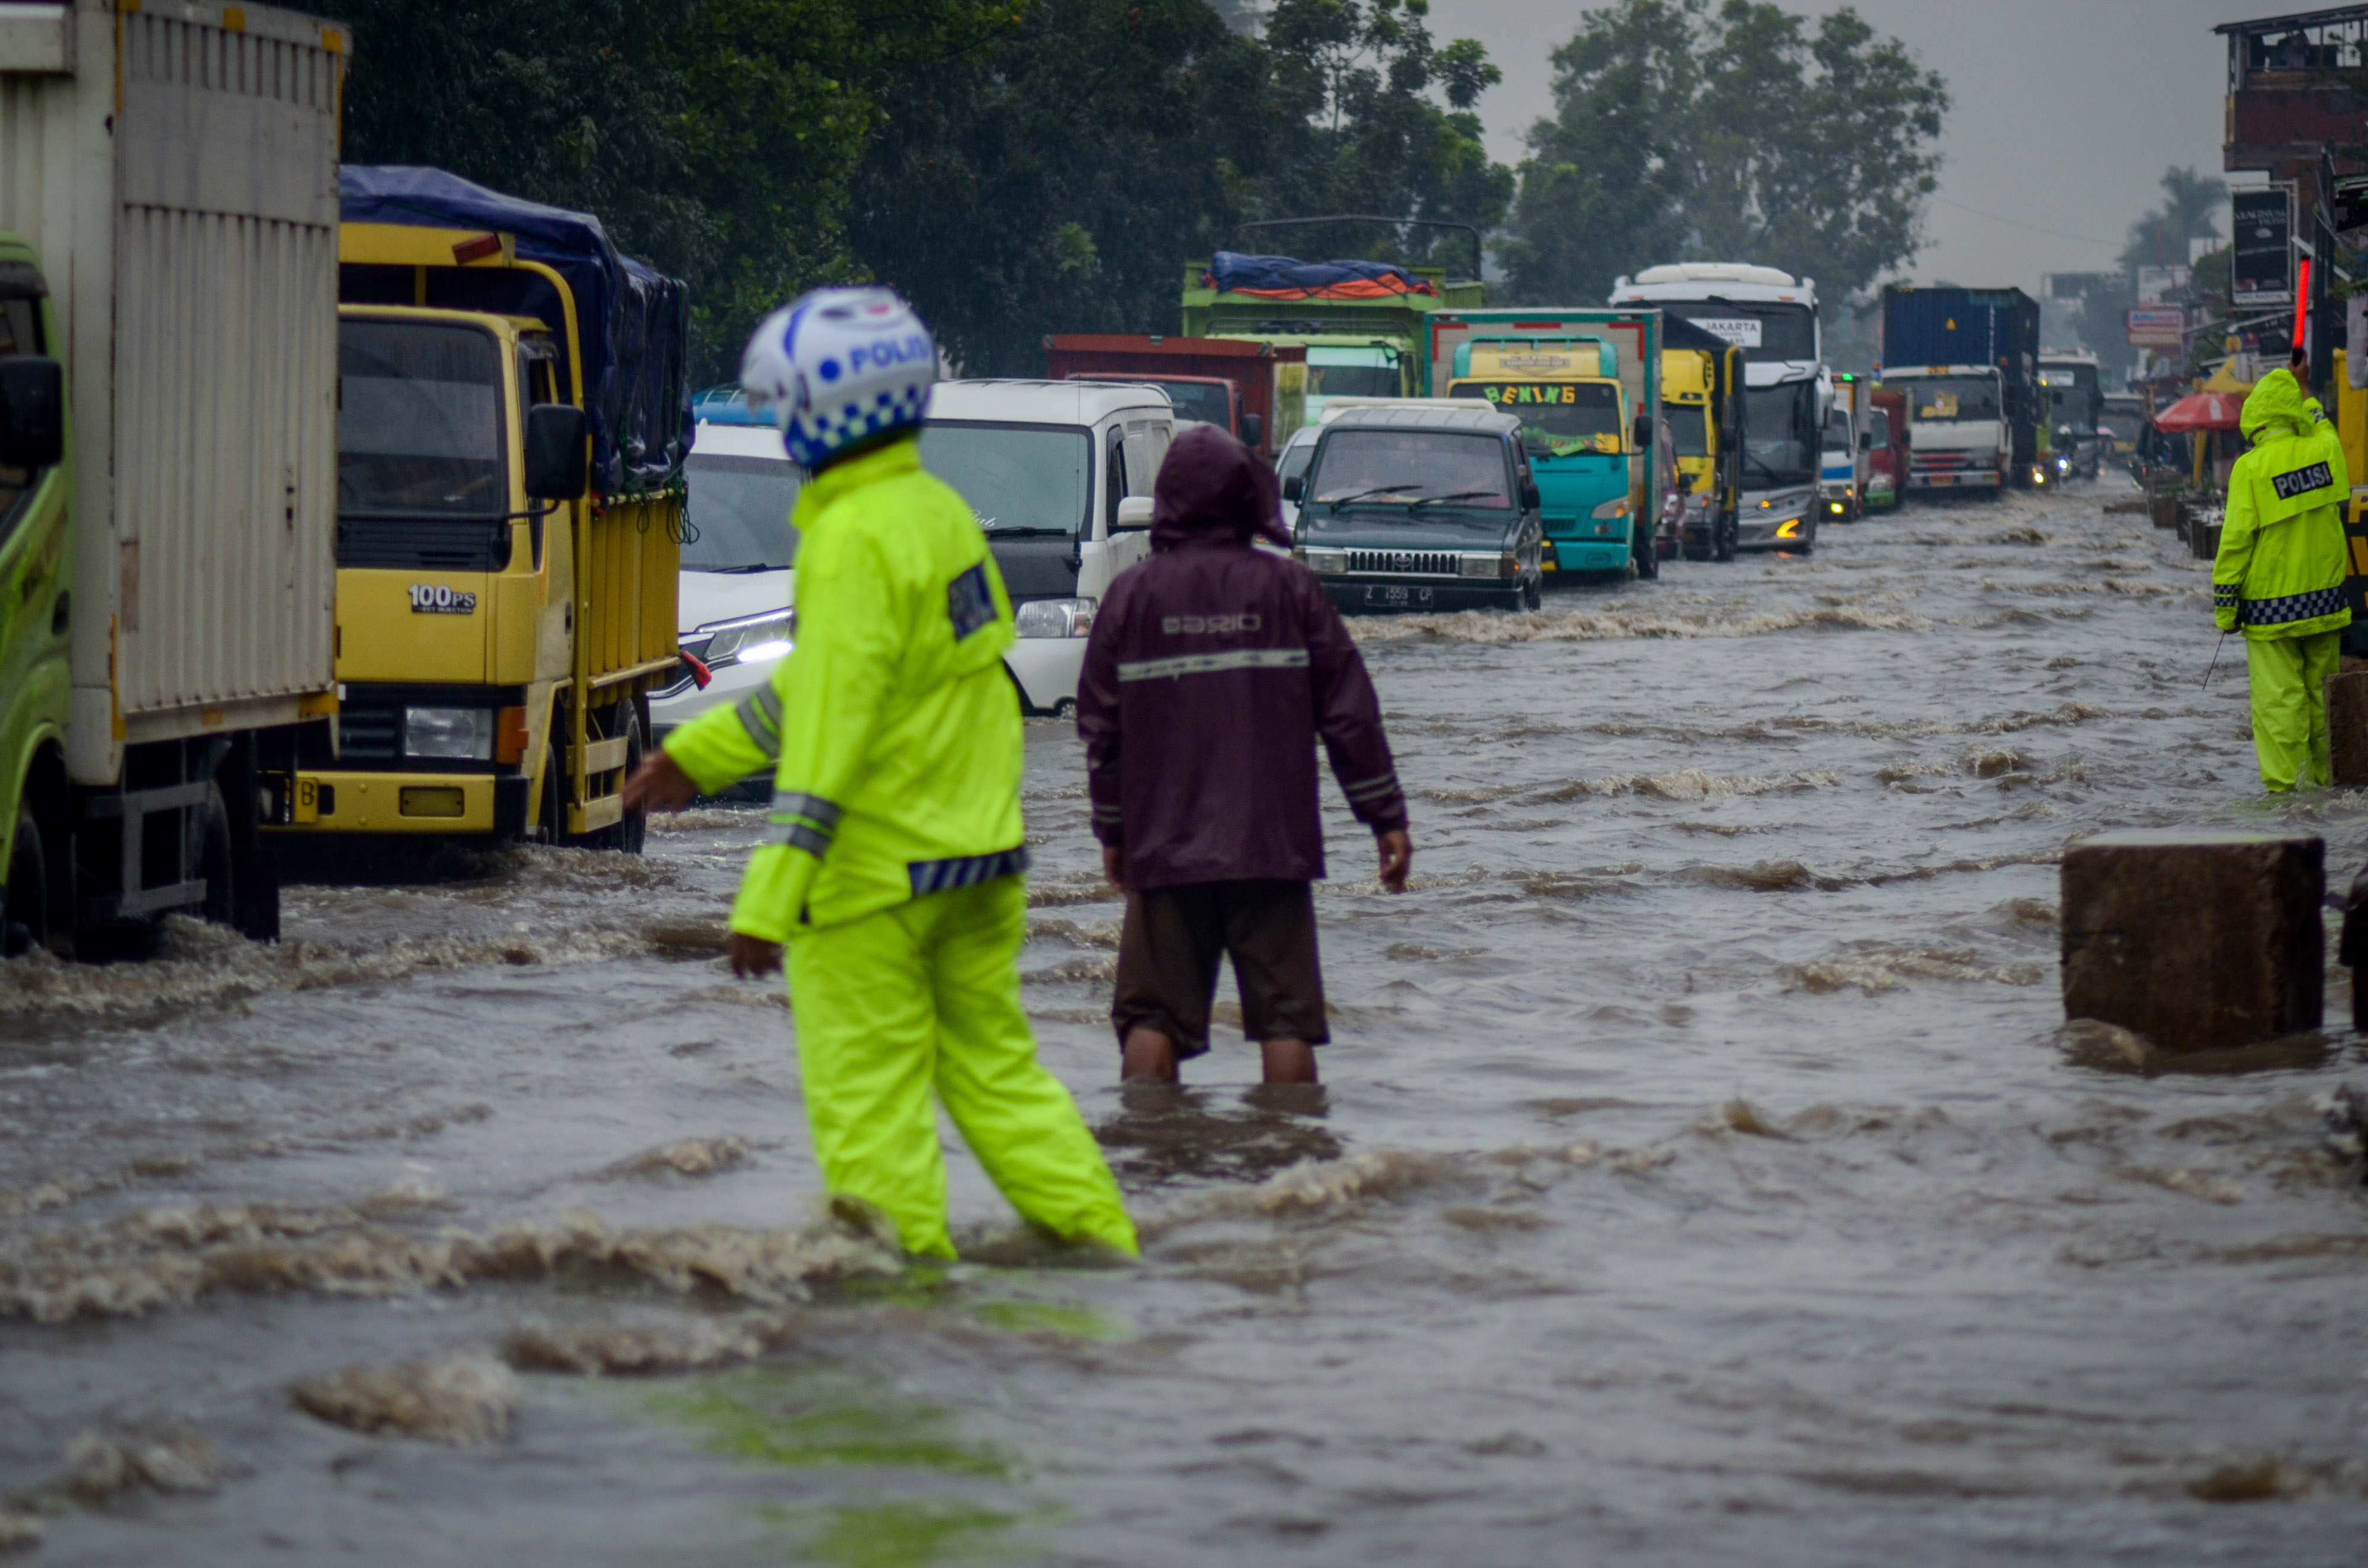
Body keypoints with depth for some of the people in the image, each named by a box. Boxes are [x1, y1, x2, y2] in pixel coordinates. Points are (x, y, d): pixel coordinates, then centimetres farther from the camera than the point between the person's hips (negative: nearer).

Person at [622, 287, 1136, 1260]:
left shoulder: (853, 540, -18)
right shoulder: (939, 510, 10)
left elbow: (833, 729, -22)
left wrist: (771, 897, -22)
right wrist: (699, 755, 24)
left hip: (876, 866, -9)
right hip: (980, 852, 9)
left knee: (868, 1095, 0)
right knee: (995, 1066, 15)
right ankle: (1103, 1250, 13)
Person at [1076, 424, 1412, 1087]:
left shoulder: (1132, 594, 2)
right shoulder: (1289, 589, 0)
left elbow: (1103, 727, 6)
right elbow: (1349, 714, 1)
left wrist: (1113, 831, 17)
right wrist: (1388, 819, 7)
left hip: (1164, 850, 1)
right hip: (1272, 845, -1)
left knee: (1152, 1018, 5)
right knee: (1286, 1015, 3)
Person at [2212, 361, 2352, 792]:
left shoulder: (2252, 467, -12)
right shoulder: (2326, 449, 0)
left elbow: (2236, 539, -12)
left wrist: (2224, 602, -6)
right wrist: (2303, 388, 40)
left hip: (2270, 606, -4)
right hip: (2325, 597, 4)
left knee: (2277, 697, -3)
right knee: (2323, 692, 13)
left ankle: (2281, 784, -5)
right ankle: (2326, 778, 19)